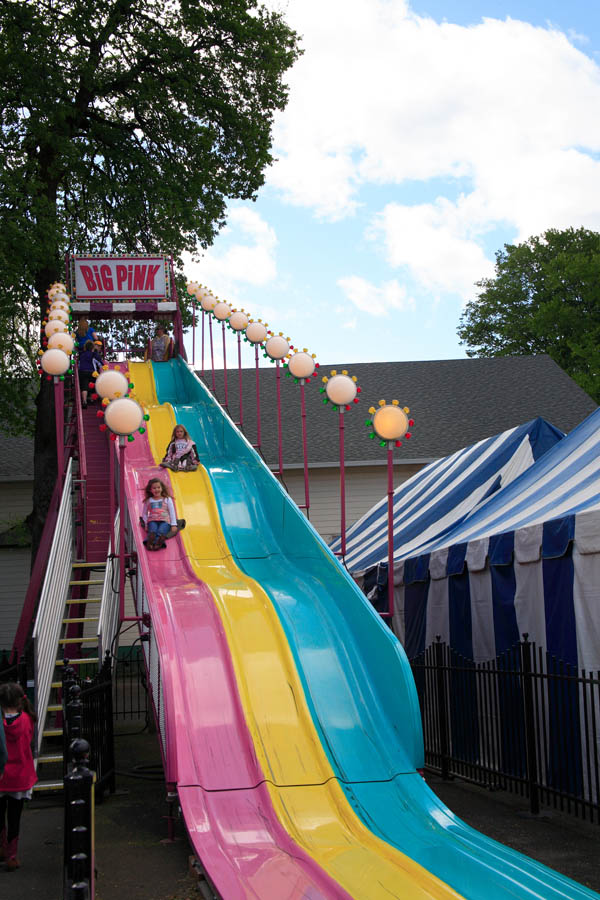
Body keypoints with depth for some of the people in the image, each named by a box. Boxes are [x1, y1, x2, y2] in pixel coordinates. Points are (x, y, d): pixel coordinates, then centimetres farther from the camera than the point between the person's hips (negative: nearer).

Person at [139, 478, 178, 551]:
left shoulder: (167, 499, 15)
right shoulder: (148, 501, 17)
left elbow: (172, 512, 12)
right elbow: (144, 514, 23)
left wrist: (174, 525, 2)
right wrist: (146, 524, 8)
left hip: (164, 521, 0)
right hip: (152, 521, 1)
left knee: (161, 532, -36)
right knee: (152, 532, -36)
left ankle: (157, 544, -58)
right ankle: (149, 544, -58)